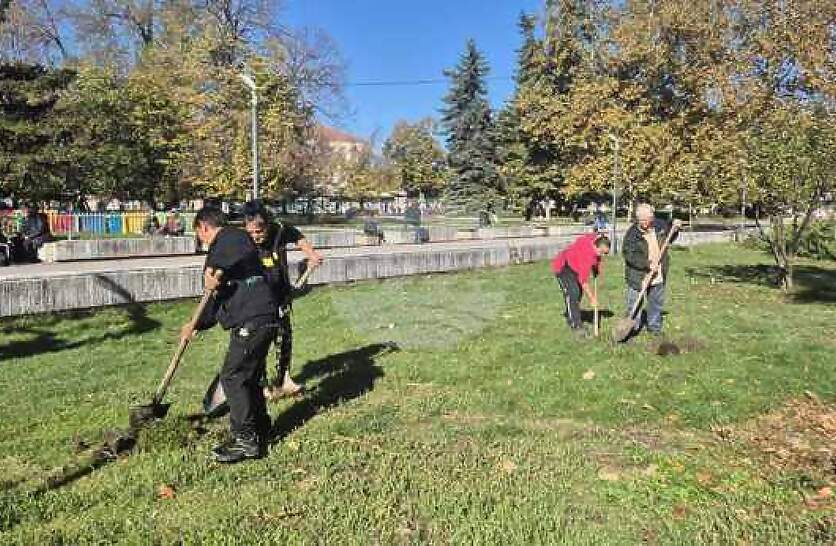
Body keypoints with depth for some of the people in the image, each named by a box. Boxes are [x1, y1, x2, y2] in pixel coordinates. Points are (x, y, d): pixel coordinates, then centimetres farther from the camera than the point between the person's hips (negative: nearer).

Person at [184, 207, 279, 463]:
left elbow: (246, 250, -30)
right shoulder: (224, 247, 28)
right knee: (249, 378, 17)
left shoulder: (231, 237, -3)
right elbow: (221, 299, 30)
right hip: (259, 320, 10)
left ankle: (246, 440, 2)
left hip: (252, 322, -10)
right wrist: (197, 325, 28)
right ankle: (260, 432, 30)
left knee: (233, 378, -5)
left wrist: (217, 269, -36)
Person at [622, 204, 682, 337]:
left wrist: (674, 228, 0)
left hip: (658, 276, 5)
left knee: (656, 303, 19)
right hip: (638, 276, -5)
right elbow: (629, 255, -22)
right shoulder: (632, 233, -16)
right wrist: (647, 264, -29)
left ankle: (654, 326, 36)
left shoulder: (660, 225, 1)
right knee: (634, 305, 1)